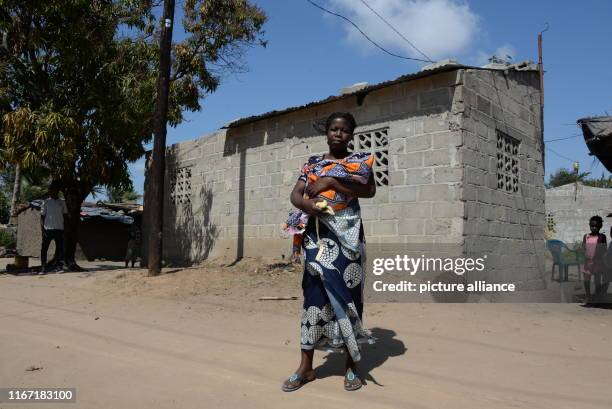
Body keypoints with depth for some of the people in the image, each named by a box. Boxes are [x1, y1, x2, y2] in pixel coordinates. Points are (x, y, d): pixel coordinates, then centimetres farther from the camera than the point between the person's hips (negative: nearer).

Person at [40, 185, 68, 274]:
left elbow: (65, 215, 12)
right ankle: (43, 268, 4)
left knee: (60, 248, 2)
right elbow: (42, 216, 2)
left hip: (59, 229, 2)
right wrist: (42, 229, -7)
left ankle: (59, 267, 8)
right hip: (48, 229, -2)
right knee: (44, 249, -2)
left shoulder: (62, 202, 10)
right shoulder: (46, 202, 4)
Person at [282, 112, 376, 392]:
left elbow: (370, 190, -9)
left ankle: (351, 365, 10)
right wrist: (307, 204, -17)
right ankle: (306, 366, 7)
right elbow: (295, 194, 6)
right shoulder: (312, 163, 16)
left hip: (346, 234, -2)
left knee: (346, 293, -1)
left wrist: (331, 182, -12)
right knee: (315, 293, 0)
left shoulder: (359, 160, 8)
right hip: (317, 235, 2)